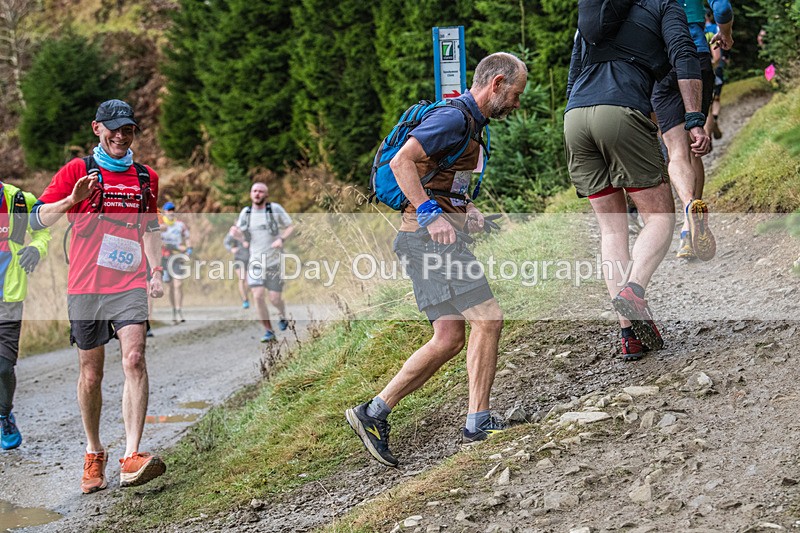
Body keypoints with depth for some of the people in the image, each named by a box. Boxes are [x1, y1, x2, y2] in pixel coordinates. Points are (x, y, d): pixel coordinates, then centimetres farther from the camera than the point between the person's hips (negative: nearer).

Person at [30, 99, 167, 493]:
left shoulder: (146, 177, 14)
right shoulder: (78, 171, 3)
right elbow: (37, 219, -2)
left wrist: (156, 273, 13)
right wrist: (72, 200, -20)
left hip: (130, 285, 1)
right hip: (85, 286, -1)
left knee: (134, 360, -18)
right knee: (90, 375, 5)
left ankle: (132, 457, -24)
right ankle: (94, 455, 24)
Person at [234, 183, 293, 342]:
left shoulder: (275, 209, -7)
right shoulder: (245, 213, 2)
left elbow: (291, 227, -1)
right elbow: (242, 237, 9)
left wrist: (281, 239, -19)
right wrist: (236, 233, -15)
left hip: (274, 261, -2)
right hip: (256, 262, 2)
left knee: (275, 298, -1)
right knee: (258, 296, -13)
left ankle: (282, 315, 35)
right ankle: (269, 331, 0)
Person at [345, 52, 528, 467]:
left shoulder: (469, 122, 22)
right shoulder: (454, 117, -11)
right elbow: (402, 162, -21)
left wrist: (466, 207, 14)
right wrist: (431, 214, -26)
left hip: (436, 234, 10)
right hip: (431, 235, -10)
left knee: (449, 340, 5)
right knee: (487, 320, -11)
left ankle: (374, 412, 5)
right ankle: (478, 421, -7)